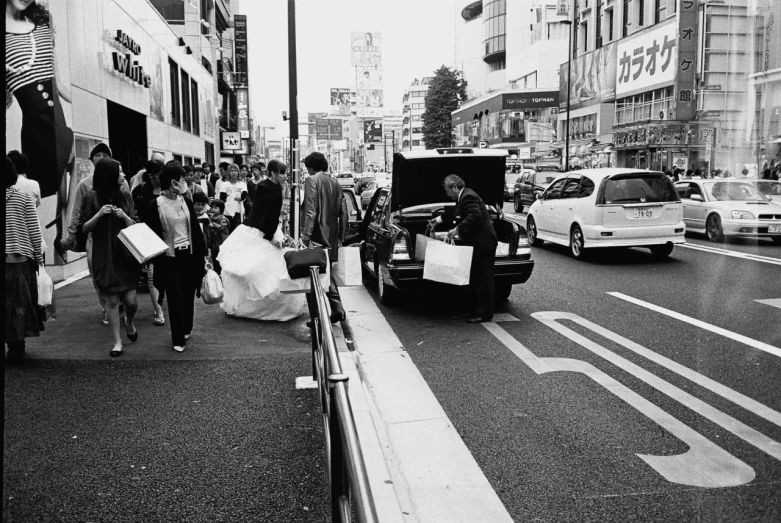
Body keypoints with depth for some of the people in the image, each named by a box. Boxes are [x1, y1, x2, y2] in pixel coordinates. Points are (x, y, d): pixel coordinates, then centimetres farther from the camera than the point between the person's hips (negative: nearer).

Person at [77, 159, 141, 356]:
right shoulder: (93, 198, -3)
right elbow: (83, 228, -1)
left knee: (131, 299, 0)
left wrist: (125, 217, -12)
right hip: (104, 257, -2)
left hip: (126, 255, 2)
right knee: (112, 301, 2)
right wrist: (99, 214, -16)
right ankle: (117, 341, 15)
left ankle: (129, 321, 34)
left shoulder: (125, 197, 5)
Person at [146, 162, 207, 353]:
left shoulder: (186, 201, 5)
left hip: (189, 255, 4)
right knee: (175, 298, 0)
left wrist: (202, 254, 7)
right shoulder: (155, 205, -7)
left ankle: (186, 330, 31)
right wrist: (154, 260, -8)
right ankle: (178, 340, 9)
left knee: (188, 295, 11)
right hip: (169, 257, -4)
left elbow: (196, 229, 9)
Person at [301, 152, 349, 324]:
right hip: (331, 239, 7)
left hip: (316, 237, -7)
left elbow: (311, 211, -17)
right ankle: (337, 309, 10)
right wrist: (341, 237, 17)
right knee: (328, 274, 19)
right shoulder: (335, 184, 12)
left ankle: (317, 317, 2)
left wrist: (305, 236, -16)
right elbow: (344, 213, 11)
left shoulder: (312, 181, -9)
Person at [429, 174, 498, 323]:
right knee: (476, 279, 15)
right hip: (477, 244, 11)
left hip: (482, 244, -11)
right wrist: (439, 220, 40)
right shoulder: (464, 197, 18)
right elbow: (454, 214, 35)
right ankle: (477, 310, 22)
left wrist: (457, 229, -29)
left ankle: (485, 313, 0)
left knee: (482, 280, -5)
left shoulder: (468, 197, -15)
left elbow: (474, 216, -29)